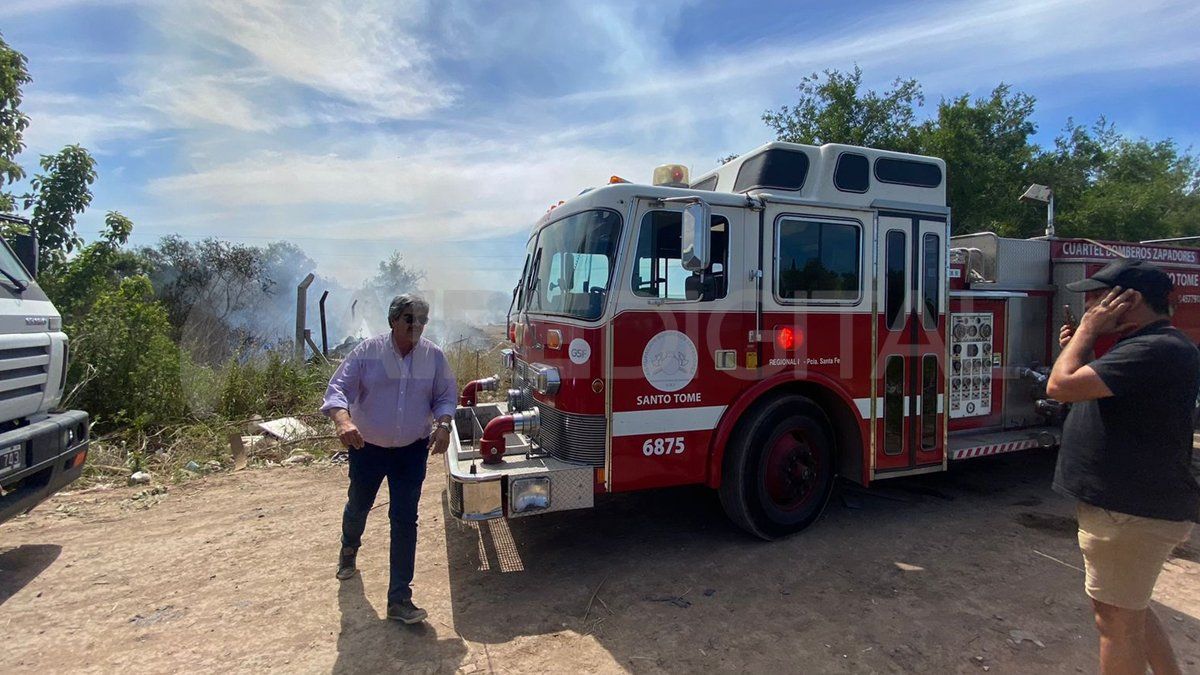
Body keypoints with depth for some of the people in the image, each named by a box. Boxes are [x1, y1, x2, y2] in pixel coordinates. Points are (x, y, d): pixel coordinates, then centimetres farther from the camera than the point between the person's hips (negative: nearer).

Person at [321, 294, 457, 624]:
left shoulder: (434, 356, -7)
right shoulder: (367, 351, -13)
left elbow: (445, 396, 0)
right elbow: (338, 387, -16)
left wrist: (443, 425, -19)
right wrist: (343, 421, -35)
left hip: (412, 451, 0)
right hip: (367, 448, 0)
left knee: (405, 520, -2)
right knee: (358, 506, 23)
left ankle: (399, 599, 7)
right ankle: (349, 548, 59)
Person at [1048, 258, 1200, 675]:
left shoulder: (1154, 351, -23)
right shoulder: (1148, 345, 11)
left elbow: (1060, 386, -28)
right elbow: (1094, 389, 21)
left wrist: (1087, 330, -15)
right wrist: (1081, 345, 7)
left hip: (1133, 514, -11)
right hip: (1133, 505, 11)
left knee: (1117, 620, 5)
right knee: (1128, 609, 25)